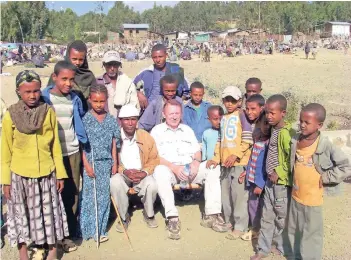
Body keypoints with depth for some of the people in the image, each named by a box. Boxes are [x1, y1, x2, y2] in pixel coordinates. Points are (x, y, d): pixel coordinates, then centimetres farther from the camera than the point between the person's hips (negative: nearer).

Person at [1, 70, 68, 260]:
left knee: (49, 211, 12)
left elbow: (55, 146, 1)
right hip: (20, 175, -1)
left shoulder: (49, 112, -4)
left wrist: (60, 173, 2)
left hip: (46, 173, 1)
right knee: (21, 213, 12)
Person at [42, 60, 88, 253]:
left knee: (72, 194, 9)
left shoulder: (75, 99, 4)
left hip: (73, 153, 4)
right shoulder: (44, 98, -8)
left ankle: (68, 234, 23)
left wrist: (82, 140, 13)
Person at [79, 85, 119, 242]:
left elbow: (113, 144, 8)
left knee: (104, 196, 8)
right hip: (91, 162, -3)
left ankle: (100, 229, 21)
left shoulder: (111, 120, 5)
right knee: (90, 196, 3)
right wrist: (87, 164, -10)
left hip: (106, 163, 3)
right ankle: (89, 229, 17)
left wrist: (115, 163, 6)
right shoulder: (85, 120, -5)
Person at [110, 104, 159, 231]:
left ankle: (149, 214, 3)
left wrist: (145, 172, -17)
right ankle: (123, 216, -9)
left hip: (142, 175, 1)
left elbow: (154, 159, 2)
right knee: (115, 182, -34)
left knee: (152, 184, -29)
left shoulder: (146, 136, 0)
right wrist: (124, 171, -22)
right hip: (121, 174, -1)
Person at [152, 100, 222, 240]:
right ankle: (172, 217, -36)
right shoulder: (157, 130, 8)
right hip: (169, 169, -4)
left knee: (213, 168, -19)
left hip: (189, 169, 4)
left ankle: (212, 214, -19)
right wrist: (174, 167, -19)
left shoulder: (187, 130, 23)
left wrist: (196, 162, -6)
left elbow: (197, 151, 18)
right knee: (160, 171, -37)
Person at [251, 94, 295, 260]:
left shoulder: (286, 133, -21)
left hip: (282, 183, -8)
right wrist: (271, 174, 11)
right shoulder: (273, 128, 5)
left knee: (282, 218, 11)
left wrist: (279, 173, -17)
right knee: (267, 217, 16)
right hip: (271, 180, 8)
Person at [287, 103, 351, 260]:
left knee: (311, 234, 10)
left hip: (312, 199, -5)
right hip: (295, 196, 6)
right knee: (293, 231, 21)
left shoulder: (326, 146, -19)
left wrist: (325, 177, -15)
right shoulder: (295, 141, -4)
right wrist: (293, 181, 8)